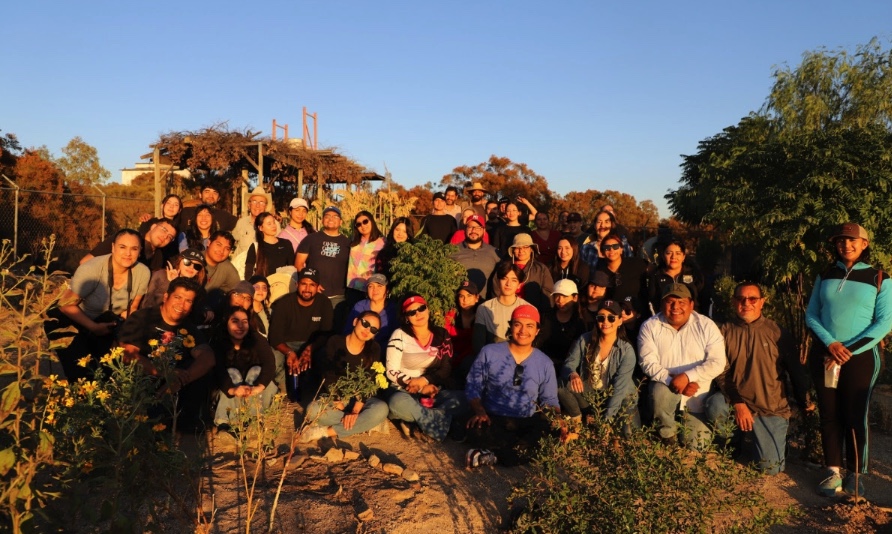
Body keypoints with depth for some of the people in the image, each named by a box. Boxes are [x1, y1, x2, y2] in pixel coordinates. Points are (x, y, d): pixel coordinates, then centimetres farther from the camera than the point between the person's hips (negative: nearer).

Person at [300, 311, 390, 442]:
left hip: (361, 399, 1)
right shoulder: (335, 342, -7)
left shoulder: (374, 349, -5)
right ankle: (365, 423, -21)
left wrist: (356, 409, -23)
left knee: (381, 409, -33)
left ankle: (327, 432, -26)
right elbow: (327, 374, -8)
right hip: (336, 397, -1)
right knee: (313, 410, -33)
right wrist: (336, 400, -18)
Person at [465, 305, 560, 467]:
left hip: (527, 423, 2)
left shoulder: (545, 363, 6)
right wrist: (480, 412, -16)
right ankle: (524, 449, -21)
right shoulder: (489, 353, 0)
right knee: (476, 432, -37)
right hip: (493, 419, -2)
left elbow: (549, 400, 13)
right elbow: (473, 388, 2)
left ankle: (495, 455, -24)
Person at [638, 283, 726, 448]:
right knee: (660, 390, -36)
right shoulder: (650, 326, -7)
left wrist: (687, 376, -28)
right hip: (666, 387, -1)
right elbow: (648, 362, -13)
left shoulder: (706, 325, -7)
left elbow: (717, 362, -15)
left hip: (699, 397, 1)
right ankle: (667, 437, -8)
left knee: (697, 446, 1)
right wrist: (673, 381, -28)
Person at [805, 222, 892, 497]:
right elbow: (811, 315, 5)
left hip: (861, 357, -2)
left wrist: (850, 350, -14)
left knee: (855, 416, 0)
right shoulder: (825, 276, 9)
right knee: (829, 415, 4)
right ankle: (834, 473, 12)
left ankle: (855, 476, 12)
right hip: (824, 355, 3)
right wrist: (830, 344, -12)